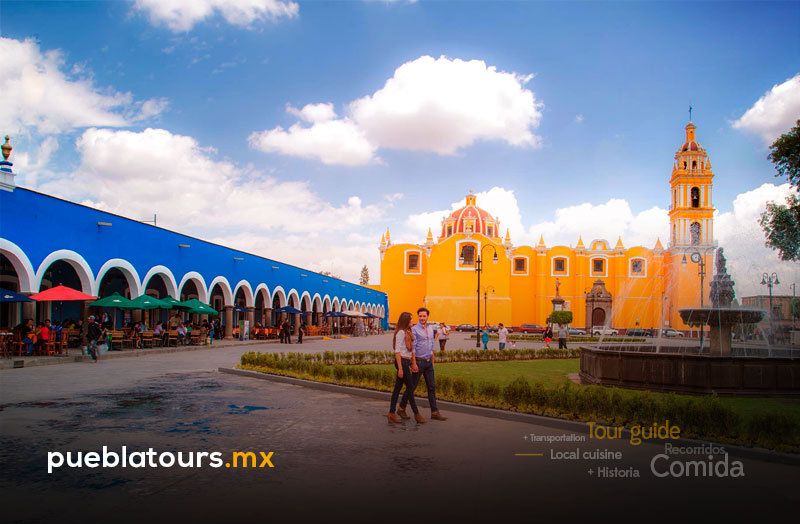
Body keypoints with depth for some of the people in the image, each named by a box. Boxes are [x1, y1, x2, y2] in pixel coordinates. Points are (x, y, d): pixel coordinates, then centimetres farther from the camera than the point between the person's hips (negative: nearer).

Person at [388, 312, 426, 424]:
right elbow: (397, 351, -16)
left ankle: (391, 414, 11)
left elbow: (412, 349, 20)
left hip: (406, 362, 9)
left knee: (397, 388, 9)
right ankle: (416, 414, 8)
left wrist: (414, 363, 16)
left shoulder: (408, 333, 15)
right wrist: (400, 368, -19)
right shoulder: (401, 333, -13)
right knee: (410, 388, -1)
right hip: (402, 361, -9)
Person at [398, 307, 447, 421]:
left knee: (432, 387, 5)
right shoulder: (414, 329, -9)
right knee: (412, 386, 1)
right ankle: (402, 409, 15)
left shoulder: (431, 329, 12)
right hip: (419, 361, -6)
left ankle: (434, 412, 8)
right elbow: (412, 348, -13)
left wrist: (432, 361, 17)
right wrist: (414, 363, -18)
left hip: (428, 362, 6)